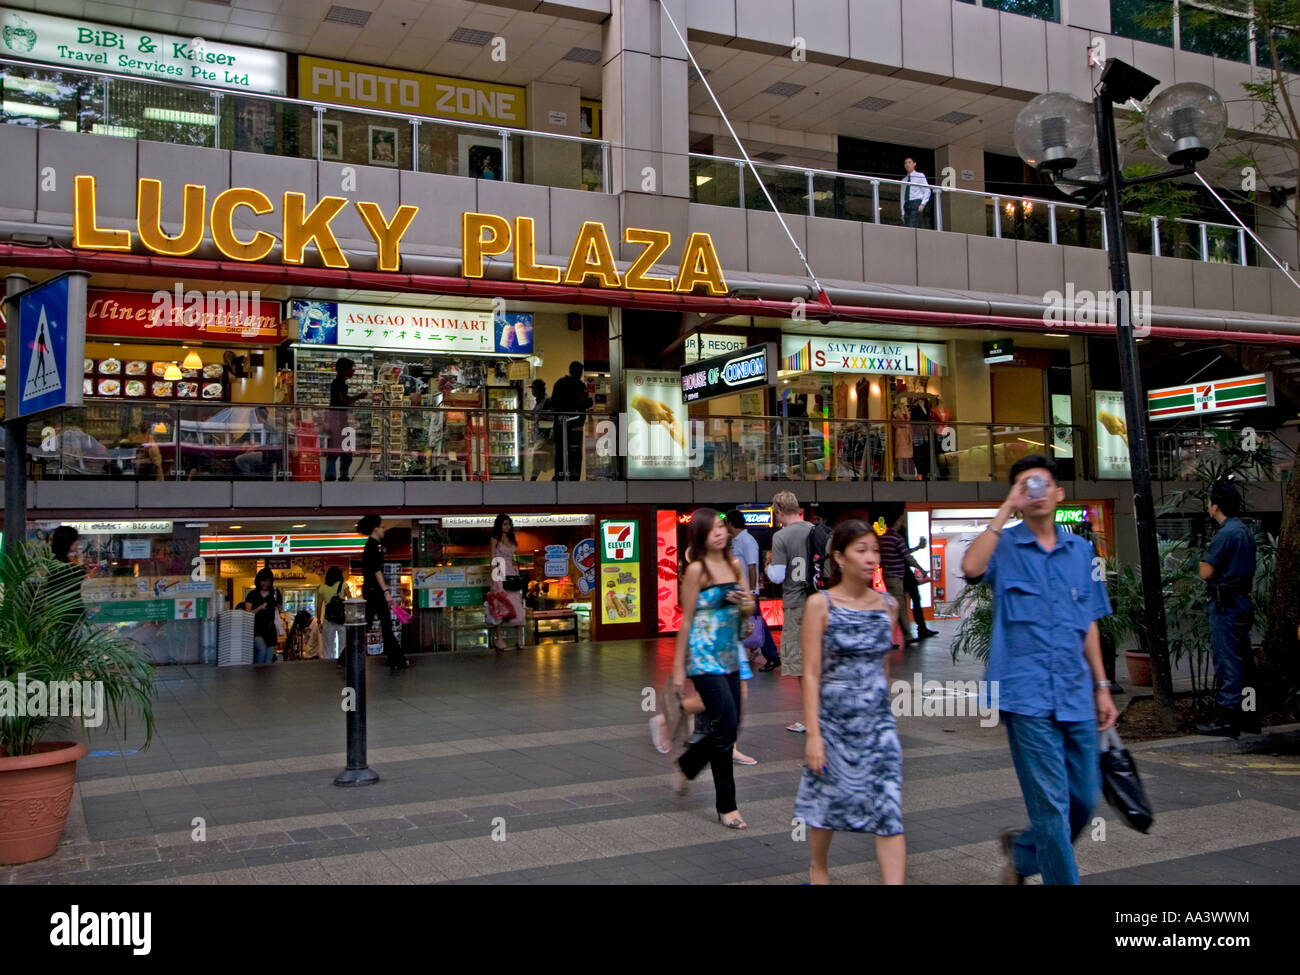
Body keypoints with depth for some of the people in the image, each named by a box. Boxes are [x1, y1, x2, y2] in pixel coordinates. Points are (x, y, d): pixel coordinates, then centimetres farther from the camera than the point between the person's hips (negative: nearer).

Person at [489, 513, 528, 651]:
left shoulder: (512, 540, 16)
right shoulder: (496, 540, -1)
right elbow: (493, 560, -5)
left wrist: (518, 575, 13)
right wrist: (494, 579, -12)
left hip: (512, 574, 6)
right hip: (500, 575, -6)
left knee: (517, 605, -1)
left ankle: (520, 638, -1)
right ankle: (498, 638, 0)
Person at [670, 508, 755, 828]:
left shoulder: (735, 565, 9)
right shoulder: (696, 570, -10)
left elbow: (749, 611, 17)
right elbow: (686, 620, -8)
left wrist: (747, 603, -8)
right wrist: (678, 668, -7)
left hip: (730, 655, 7)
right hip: (704, 657, -7)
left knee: (729, 728, 11)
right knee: (726, 727, -9)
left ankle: (685, 767, 38)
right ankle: (726, 807, 3)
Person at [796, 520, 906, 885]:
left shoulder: (888, 605, 3)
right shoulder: (820, 604, -9)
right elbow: (811, 673, -11)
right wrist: (813, 734, -14)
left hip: (879, 719, 3)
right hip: (833, 718, -3)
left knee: (890, 810, -5)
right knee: (828, 800, 14)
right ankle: (818, 867, 39)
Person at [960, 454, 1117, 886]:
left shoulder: (1081, 550, 13)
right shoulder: (1004, 546, 0)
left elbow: (1089, 623, 17)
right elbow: (971, 567, -24)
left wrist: (1102, 687, 15)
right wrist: (1006, 510, -18)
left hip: (1076, 694, 5)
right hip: (1028, 694, -5)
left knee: (1084, 800, 12)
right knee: (1051, 802, -3)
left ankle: (1022, 849, 37)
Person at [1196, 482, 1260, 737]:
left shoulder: (1225, 534, -17)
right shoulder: (1245, 531, 14)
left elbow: (1206, 572, -17)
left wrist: (1204, 559, 1)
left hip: (1225, 604, -10)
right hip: (1243, 600, 10)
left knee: (1226, 661, -7)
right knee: (1243, 661, 13)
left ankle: (1225, 718, -5)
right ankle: (1248, 715, 19)